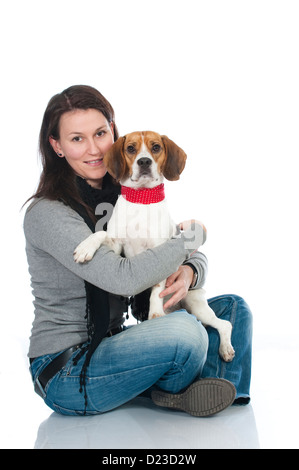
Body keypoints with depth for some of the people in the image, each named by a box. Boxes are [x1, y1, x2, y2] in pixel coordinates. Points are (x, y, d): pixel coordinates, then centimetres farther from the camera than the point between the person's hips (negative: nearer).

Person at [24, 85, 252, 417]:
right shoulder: (47, 214, -18)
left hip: (112, 345, 8)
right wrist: (189, 236, -15)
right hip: (63, 371, -7)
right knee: (183, 330, -31)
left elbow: (196, 257, 6)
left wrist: (187, 272, -20)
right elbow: (125, 278, -30)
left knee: (232, 308, 1)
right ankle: (170, 393, 0)